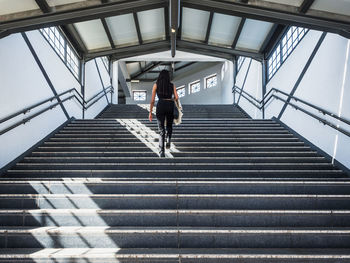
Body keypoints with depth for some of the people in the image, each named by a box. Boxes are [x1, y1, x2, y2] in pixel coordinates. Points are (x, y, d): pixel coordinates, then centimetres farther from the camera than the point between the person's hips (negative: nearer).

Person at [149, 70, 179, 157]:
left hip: (161, 105, -1)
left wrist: (150, 112, 7)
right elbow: (177, 98, 1)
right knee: (169, 126, 24)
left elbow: (152, 100, 4)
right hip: (170, 105, 1)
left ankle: (162, 152, -8)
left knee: (161, 129, 3)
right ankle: (168, 140, -4)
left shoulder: (156, 84, 8)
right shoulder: (172, 85, 10)